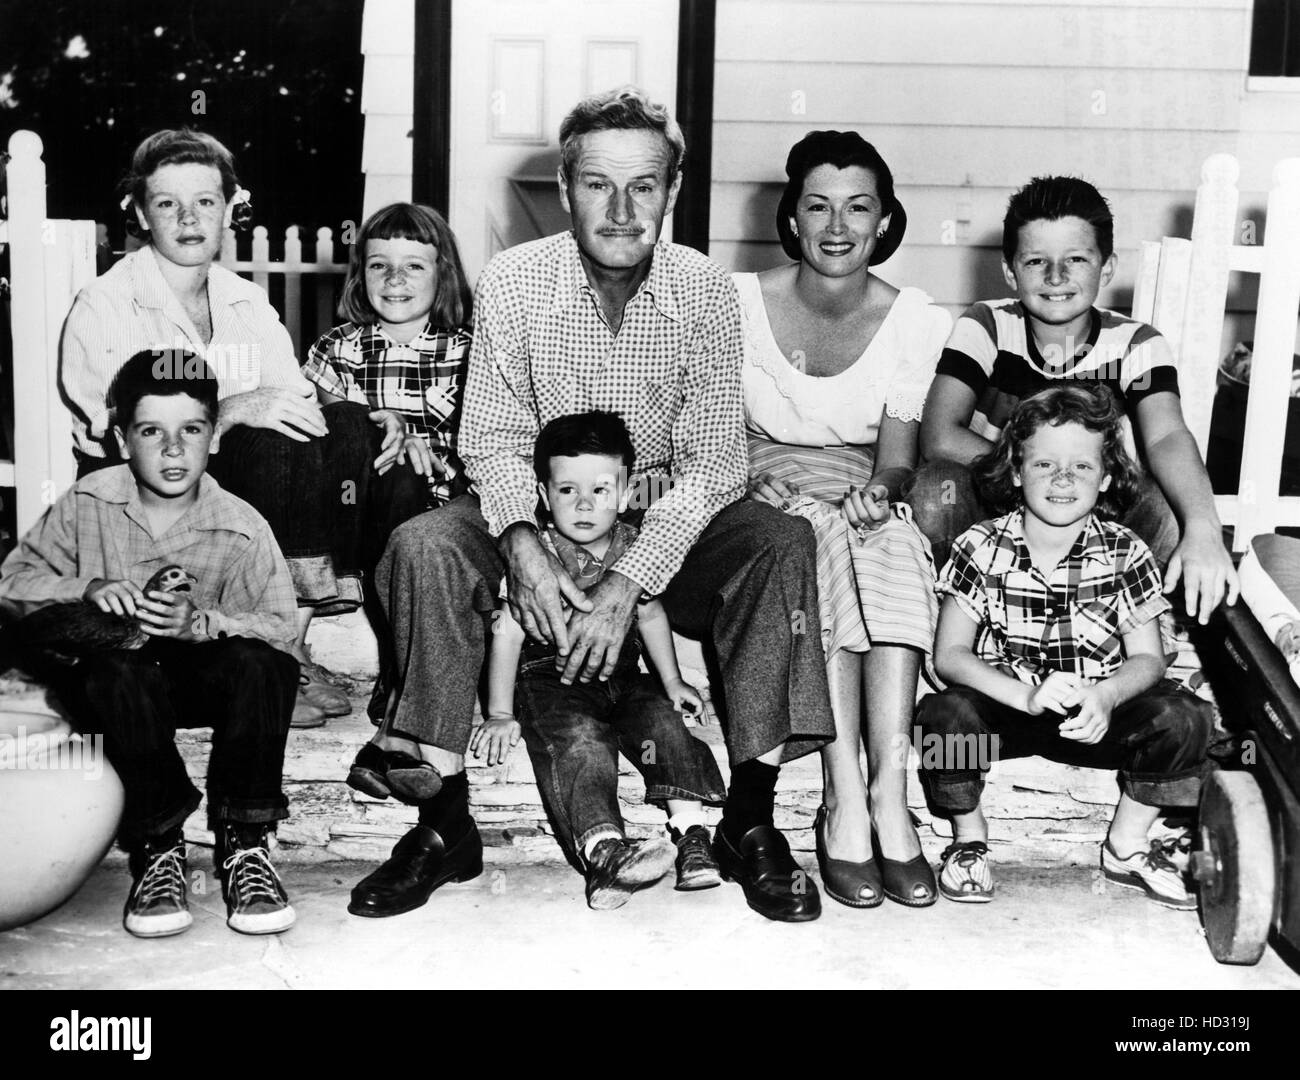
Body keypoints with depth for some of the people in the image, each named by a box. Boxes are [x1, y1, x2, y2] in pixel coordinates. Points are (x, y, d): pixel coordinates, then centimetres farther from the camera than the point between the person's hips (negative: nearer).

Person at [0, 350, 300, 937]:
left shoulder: (242, 527, -9)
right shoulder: (87, 504, -4)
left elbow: (278, 629, -13)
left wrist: (204, 622, -32)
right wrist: (86, 590, -19)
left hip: (203, 676, 0)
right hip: (113, 688, 0)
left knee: (261, 664, -32)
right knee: (119, 668, -36)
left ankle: (243, 844, -15)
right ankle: (158, 850, -19)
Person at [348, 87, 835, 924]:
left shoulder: (705, 292, -9)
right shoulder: (512, 283, -8)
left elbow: (713, 461, -13)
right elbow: (495, 438, -6)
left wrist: (628, 583, -25)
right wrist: (523, 545, -27)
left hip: (665, 525, 0)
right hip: (536, 517, 0)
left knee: (780, 544, -27)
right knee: (424, 547, -27)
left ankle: (751, 818, -18)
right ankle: (446, 818, -16)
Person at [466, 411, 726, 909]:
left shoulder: (634, 546, 2)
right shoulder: (538, 554, -13)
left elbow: (650, 614, 18)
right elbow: (508, 631, -12)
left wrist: (672, 681, 20)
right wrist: (500, 713, -12)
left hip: (621, 675, 5)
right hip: (549, 677, -5)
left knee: (662, 719, -20)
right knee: (580, 738, -29)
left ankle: (690, 832, -19)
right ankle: (604, 851, -43)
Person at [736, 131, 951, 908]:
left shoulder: (916, 321, -1)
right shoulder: (739, 302, -4)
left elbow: (899, 454, -3)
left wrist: (881, 489, -26)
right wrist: (756, 480, -22)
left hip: (863, 491, 2)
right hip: (765, 482, -1)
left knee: (892, 546, -35)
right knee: (814, 538, -36)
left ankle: (889, 792, -38)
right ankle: (847, 799, -39)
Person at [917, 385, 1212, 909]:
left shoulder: (1125, 553, -2)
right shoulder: (981, 547, -6)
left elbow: (1147, 658, -2)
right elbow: (949, 654, -10)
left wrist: (1105, 697, -26)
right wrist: (1025, 694, -27)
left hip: (1097, 712, 2)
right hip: (1004, 705, -1)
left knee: (1183, 717, -23)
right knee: (943, 714, -32)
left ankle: (1127, 844, 4)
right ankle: (969, 837, -1)